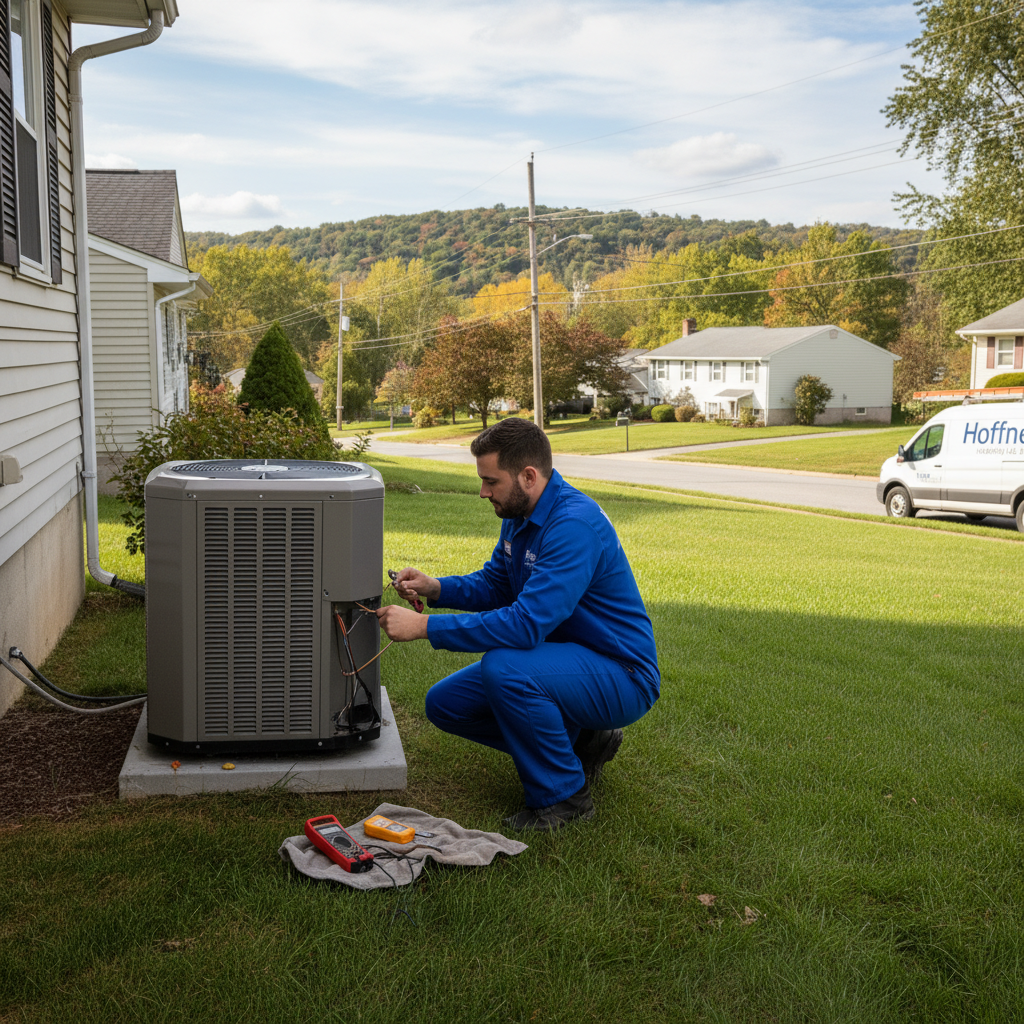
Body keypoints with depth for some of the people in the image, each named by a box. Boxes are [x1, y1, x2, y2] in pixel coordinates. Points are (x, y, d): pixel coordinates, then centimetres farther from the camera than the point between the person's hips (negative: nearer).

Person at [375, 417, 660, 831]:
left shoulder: (575, 524, -28)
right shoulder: (519, 514, 2)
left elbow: (527, 623, -35)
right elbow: (493, 584, 15)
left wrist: (424, 626, -32)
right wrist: (435, 588, -6)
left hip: (621, 677, -9)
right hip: (568, 661, 10)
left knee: (503, 668, -34)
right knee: (445, 703, 3)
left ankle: (564, 794, -11)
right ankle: (580, 741, 13)